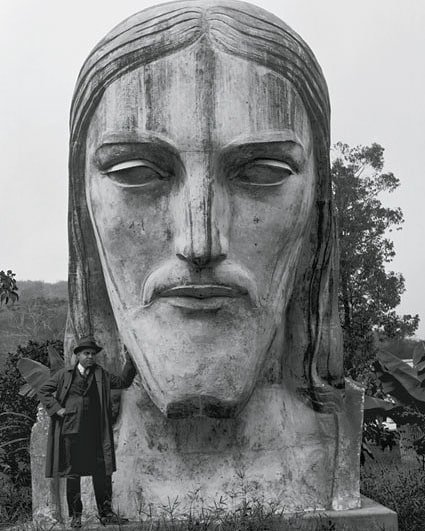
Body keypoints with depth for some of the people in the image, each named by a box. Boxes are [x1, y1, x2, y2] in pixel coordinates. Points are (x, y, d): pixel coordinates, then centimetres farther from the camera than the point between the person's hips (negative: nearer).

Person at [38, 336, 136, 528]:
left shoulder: (101, 375, 13)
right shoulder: (64, 375, 8)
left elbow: (123, 382, 9)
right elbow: (44, 391, 11)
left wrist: (130, 360, -1)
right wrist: (56, 409, -1)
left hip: (95, 433, 2)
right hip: (70, 431, -1)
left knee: (102, 472, 0)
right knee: (72, 473, 4)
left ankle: (106, 513, 9)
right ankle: (75, 515, 14)